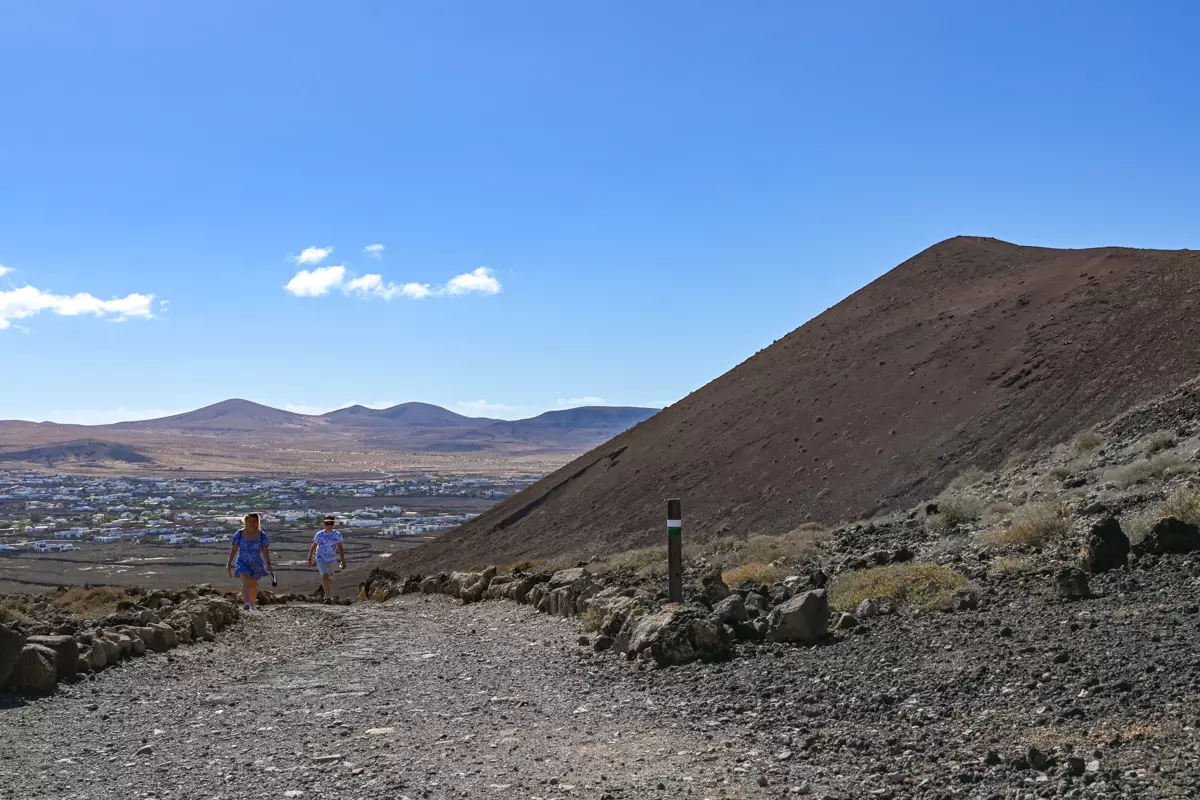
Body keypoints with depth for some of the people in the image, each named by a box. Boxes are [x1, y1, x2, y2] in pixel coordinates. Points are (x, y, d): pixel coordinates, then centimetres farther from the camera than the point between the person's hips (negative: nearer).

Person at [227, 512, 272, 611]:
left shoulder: (262, 535, -4)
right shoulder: (239, 534, -4)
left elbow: (265, 551, -8)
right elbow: (234, 549, 1)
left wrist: (268, 564, -18)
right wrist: (229, 563, 1)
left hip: (256, 564, 1)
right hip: (242, 563, -1)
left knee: (253, 585, 14)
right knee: (246, 582, -24)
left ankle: (253, 605, 32)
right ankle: (246, 603, -38)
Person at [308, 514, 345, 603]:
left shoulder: (337, 535, -3)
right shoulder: (319, 535, -6)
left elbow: (340, 549, 0)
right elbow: (313, 548, 2)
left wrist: (343, 561, -4)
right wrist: (309, 559, 1)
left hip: (331, 559, 3)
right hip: (321, 558, -3)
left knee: (330, 578, 15)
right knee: (325, 576, -21)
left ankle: (330, 596, 33)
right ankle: (328, 597, -26)